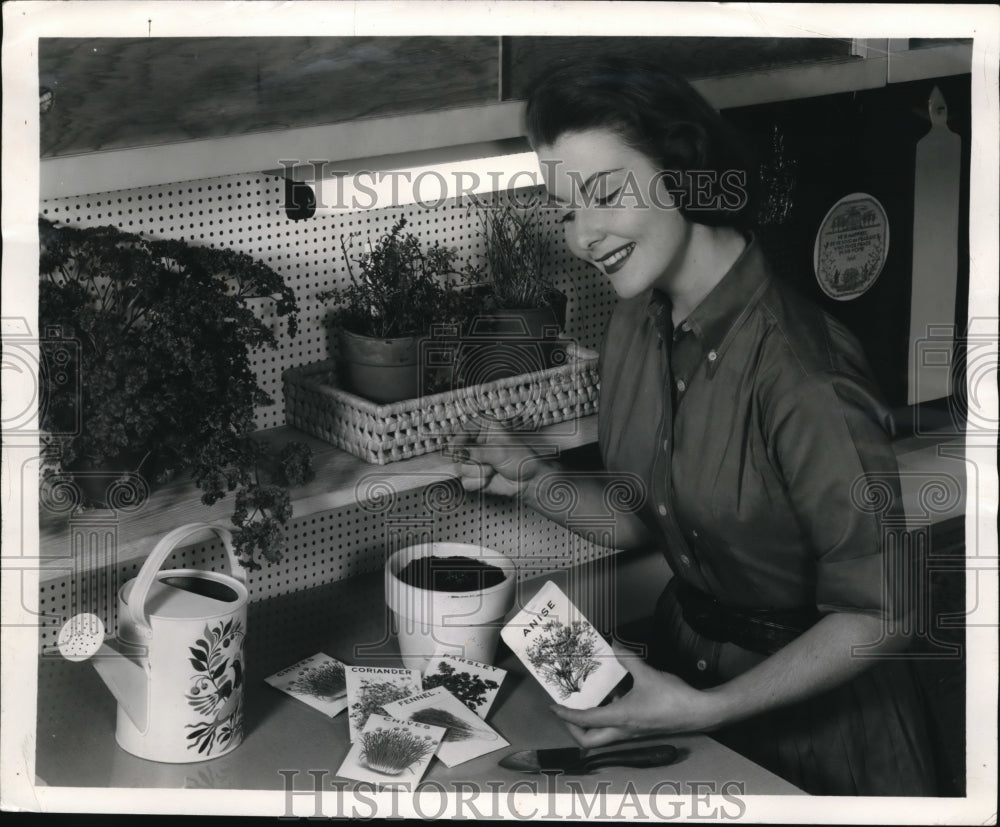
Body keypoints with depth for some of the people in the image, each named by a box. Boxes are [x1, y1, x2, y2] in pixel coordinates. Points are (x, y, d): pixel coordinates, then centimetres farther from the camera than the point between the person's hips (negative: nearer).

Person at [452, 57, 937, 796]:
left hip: (815, 720, -7)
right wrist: (537, 481, -10)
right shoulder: (636, 326, -5)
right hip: (682, 649, 7)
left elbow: (878, 611, -24)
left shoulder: (797, 370, -31)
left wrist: (708, 708, -26)